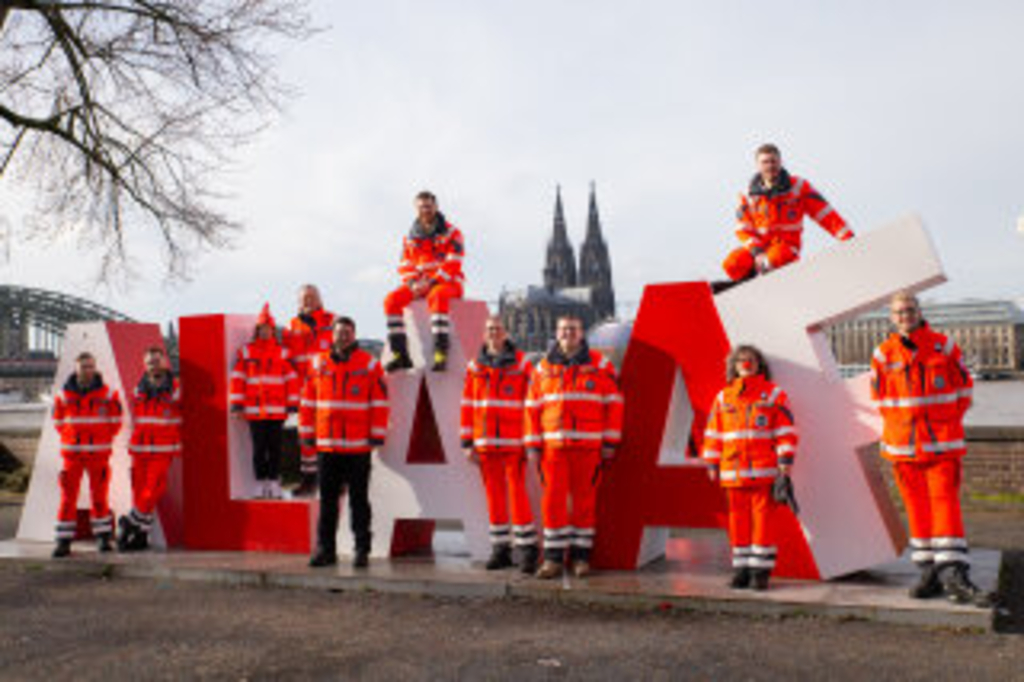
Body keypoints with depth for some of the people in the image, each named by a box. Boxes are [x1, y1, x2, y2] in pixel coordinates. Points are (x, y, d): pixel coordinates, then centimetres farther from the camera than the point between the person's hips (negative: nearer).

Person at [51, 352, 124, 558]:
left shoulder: (108, 394, -1)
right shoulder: (63, 395, 2)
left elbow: (115, 421, 7)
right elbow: (58, 421, 14)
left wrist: (103, 439, 4)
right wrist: (70, 438, 6)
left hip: (99, 453, -1)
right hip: (71, 453, 1)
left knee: (100, 496, 4)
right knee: (68, 496, 0)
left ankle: (103, 537, 16)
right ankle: (63, 541, 6)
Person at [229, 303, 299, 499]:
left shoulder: (282, 353, 6)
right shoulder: (246, 352, 4)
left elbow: (292, 379, 6)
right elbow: (237, 378, 4)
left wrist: (292, 405, 2)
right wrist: (237, 405, -1)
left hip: (277, 410, 1)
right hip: (254, 410, 0)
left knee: (275, 447, 4)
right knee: (258, 448, 3)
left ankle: (274, 482, 11)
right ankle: (260, 483, 10)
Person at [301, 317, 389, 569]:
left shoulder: (369, 364, 0)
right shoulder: (318, 364, 8)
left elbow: (380, 402, 0)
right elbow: (308, 401, 12)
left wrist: (377, 436, -5)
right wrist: (307, 433, 8)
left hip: (358, 446, -2)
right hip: (326, 444, 3)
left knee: (359, 500, 4)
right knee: (327, 499, 8)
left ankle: (362, 550, 10)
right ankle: (325, 550, 16)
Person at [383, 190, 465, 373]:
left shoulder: (451, 233, 0)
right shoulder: (410, 238, 15)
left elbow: (453, 265, -10)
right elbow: (404, 267, 12)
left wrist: (433, 282, -20)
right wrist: (413, 283, -9)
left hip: (447, 283, -5)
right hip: (419, 285, 5)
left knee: (436, 297, -40)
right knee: (392, 300, -20)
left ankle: (441, 352, -45)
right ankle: (400, 354, -20)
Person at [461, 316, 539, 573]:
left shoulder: (521, 364, 0)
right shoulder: (475, 367, 9)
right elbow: (467, 407, 10)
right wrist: (468, 443, 6)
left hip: (514, 443, -3)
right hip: (485, 444, 3)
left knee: (518, 493, -6)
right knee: (494, 495, 8)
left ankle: (527, 549, 2)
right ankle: (500, 548, 16)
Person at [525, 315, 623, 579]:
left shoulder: (600, 366, 3)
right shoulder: (543, 368, 8)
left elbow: (614, 404, 2)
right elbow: (533, 407, 10)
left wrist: (610, 443, -2)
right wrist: (533, 445, 4)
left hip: (589, 446, -1)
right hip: (553, 446, 1)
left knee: (585, 500, 3)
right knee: (553, 500, -1)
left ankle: (581, 555, 14)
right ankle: (553, 557, 6)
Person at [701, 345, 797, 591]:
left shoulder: (773, 394, 5)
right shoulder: (723, 398, 13)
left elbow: (786, 430, 2)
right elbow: (713, 433, 15)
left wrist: (785, 460, -6)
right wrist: (712, 464, 11)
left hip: (764, 471, -3)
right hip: (733, 471, 3)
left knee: (764, 517, -4)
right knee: (738, 517, 4)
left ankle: (761, 570, 2)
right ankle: (741, 569, 11)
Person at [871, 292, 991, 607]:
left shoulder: (944, 347, 1)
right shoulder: (883, 354, 3)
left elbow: (964, 388, 10)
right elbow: (880, 396, 15)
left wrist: (947, 422, 6)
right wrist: (902, 424, 11)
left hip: (943, 443, -2)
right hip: (902, 446, 2)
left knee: (945, 504, -8)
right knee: (917, 508, 6)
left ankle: (954, 575, -10)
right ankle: (930, 573, 15)